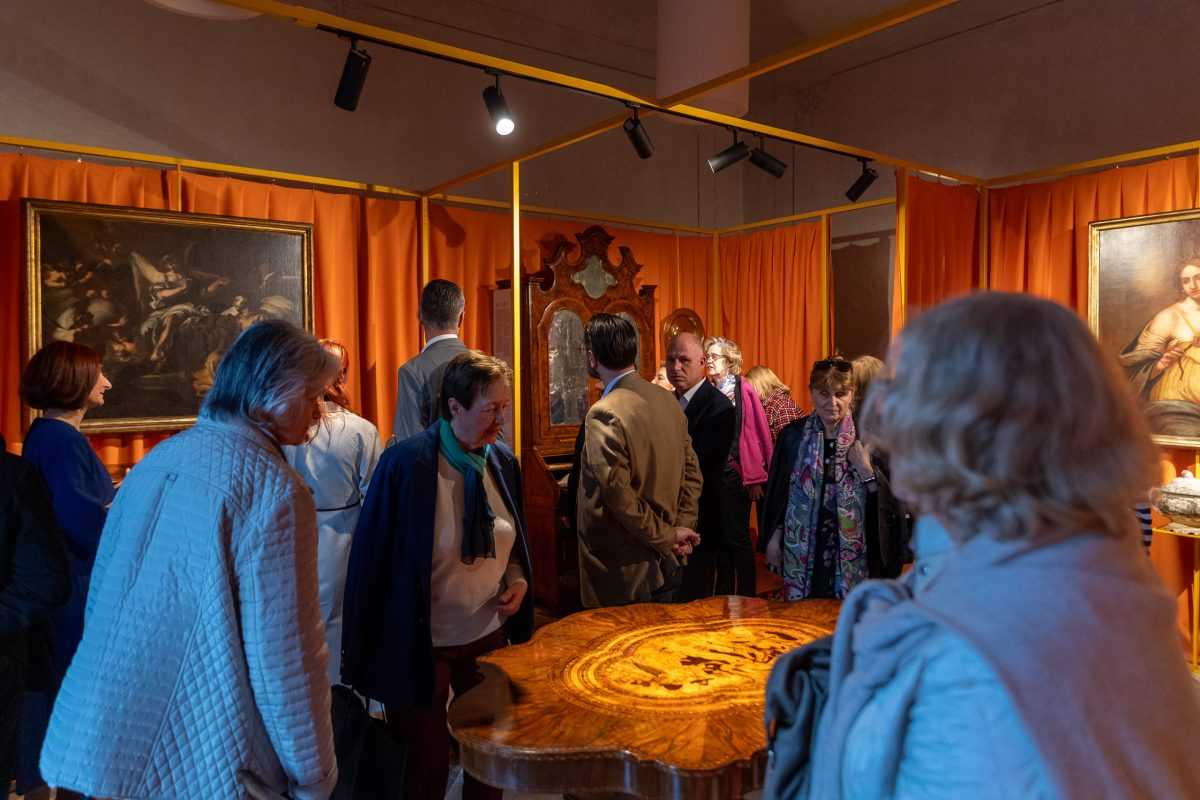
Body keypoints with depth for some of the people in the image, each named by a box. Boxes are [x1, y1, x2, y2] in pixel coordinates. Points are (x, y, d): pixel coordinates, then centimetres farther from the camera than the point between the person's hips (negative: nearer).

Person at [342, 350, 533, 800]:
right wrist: (365, 651, -10)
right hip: (420, 644, -4)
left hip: (490, 636, 5)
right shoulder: (405, 463, -21)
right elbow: (372, 559, -15)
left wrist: (518, 581, -8)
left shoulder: (504, 462, -4)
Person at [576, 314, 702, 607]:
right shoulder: (668, 401, 3)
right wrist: (680, 530, 1)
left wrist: (668, 537, -11)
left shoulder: (604, 414, -20)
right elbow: (692, 473, 7)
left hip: (624, 576, -7)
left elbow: (619, 496, -23)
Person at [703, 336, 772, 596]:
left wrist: (755, 477, -15)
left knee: (737, 536, 1)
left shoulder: (743, 390, -6)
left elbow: (757, 434, -10)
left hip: (735, 474, -5)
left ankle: (747, 595, 15)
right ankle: (724, 594, 26)